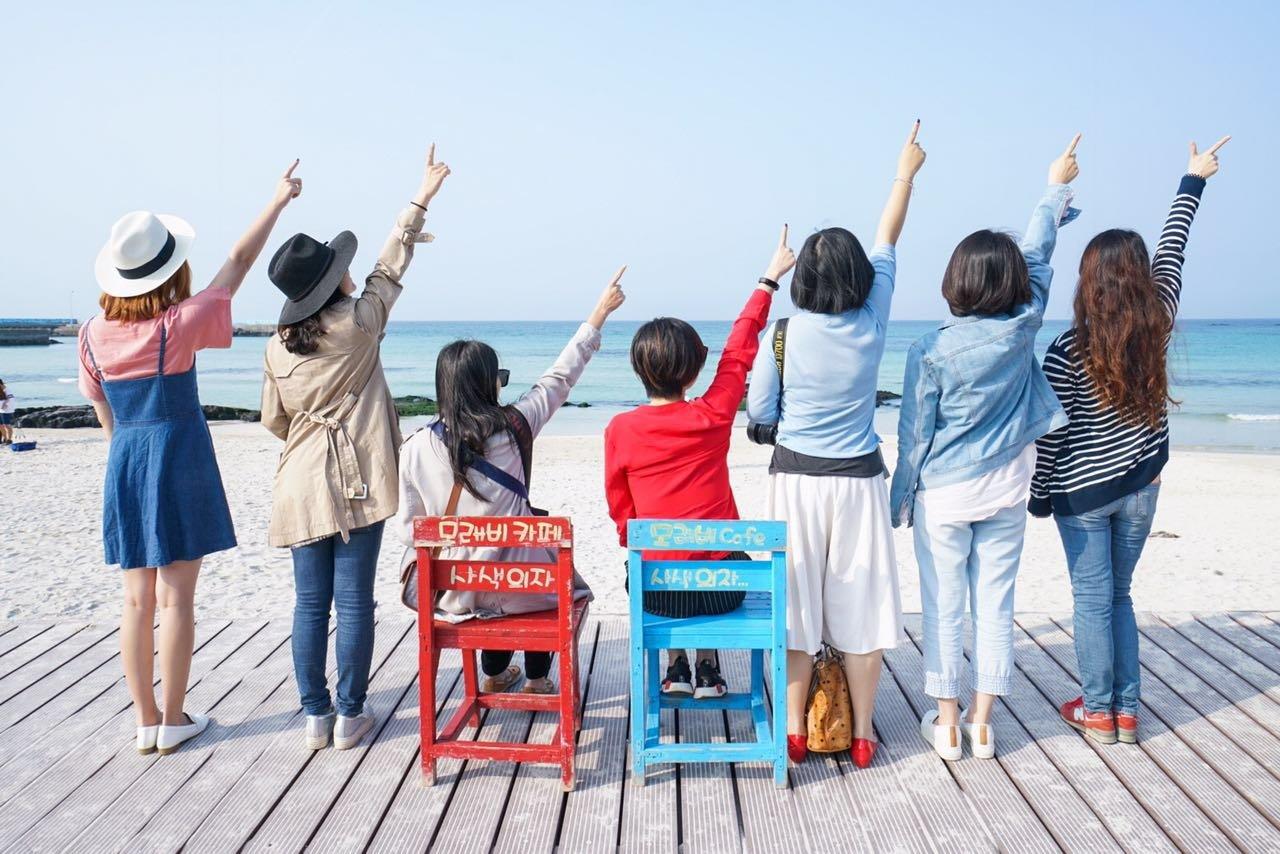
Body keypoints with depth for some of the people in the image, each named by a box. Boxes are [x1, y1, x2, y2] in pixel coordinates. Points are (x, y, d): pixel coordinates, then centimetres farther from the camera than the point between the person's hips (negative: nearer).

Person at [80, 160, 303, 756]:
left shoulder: (94, 334, 1)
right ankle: (173, 720, 11)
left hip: (124, 465, 5)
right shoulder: (177, 326, -12)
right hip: (179, 461, -4)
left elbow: (104, 411, 11)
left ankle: (145, 720, 18)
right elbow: (238, 264, -3)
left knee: (137, 599, 10)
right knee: (176, 598, 3)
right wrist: (278, 201, 6)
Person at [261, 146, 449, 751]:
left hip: (300, 485, 4)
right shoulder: (358, 326, -7)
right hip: (358, 480, -4)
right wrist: (421, 200, 13)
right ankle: (349, 716, 10)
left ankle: (315, 716, 15)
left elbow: (274, 420, 11)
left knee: (310, 602, 9)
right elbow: (389, 270, 4)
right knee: (354, 600, 3)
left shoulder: (278, 347, 3)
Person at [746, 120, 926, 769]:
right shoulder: (870, 324, -4)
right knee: (859, 604, 8)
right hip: (858, 479, 1)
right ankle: (862, 734, 16)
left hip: (795, 477, -1)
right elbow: (887, 246, 10)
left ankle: (794, 730, 13)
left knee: (796, 601, 7)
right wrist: (905, 174, 23)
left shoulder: (783, 332, -8)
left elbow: (759, 411, -1)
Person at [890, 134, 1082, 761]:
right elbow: (1038, 259, 8)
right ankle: (982, 722, 19)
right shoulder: (1023, 329, -8)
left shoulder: (931, 350, -14)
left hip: (942, 496, -2)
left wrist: (901, 500, 6)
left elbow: (914, 434, -7)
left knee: (944, 607, 7)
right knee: (995, 604, 10)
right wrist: (1056, 188, 24)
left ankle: (946, 723, 16)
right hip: (1005, 495, 3)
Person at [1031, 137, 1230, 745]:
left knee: (1093, 599, 5)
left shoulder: (1067, 352, -18)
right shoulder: (1158, 325, -7)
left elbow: (1051, 434, -12)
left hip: (1083, 491, -4)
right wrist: (1194, 180, 21)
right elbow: (1172, 249, 7)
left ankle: (1097, 712, 14)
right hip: (1141, 484, 4)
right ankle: (1126, 711, 20)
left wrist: (1039, 496, 1)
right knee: (1119, 594, 16)